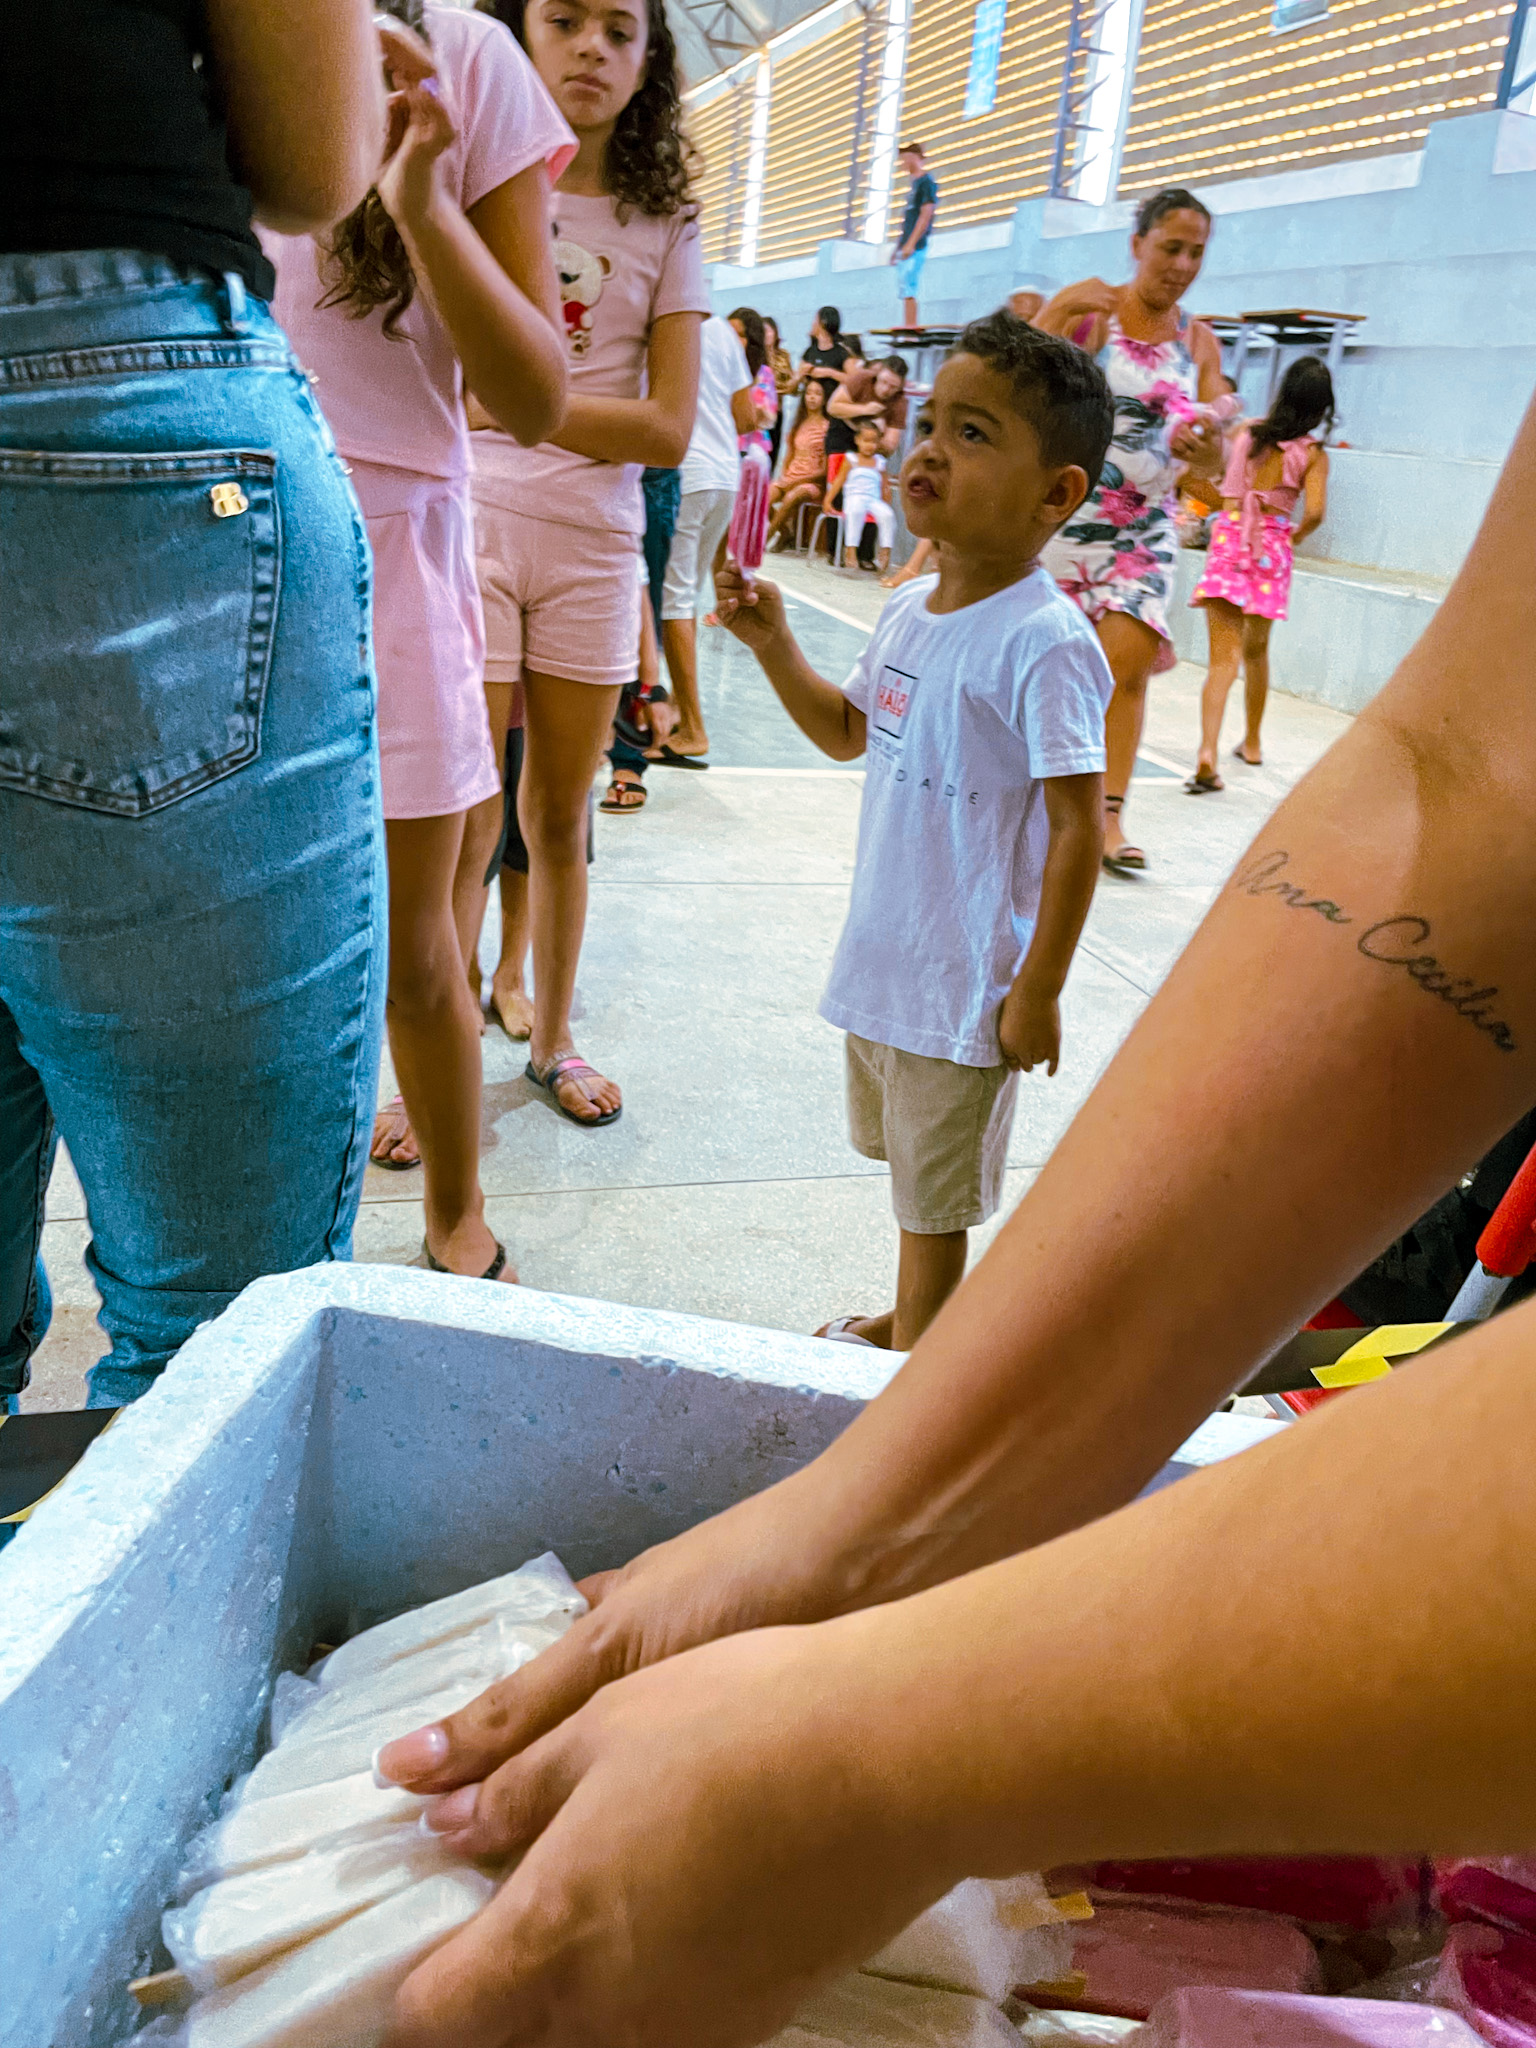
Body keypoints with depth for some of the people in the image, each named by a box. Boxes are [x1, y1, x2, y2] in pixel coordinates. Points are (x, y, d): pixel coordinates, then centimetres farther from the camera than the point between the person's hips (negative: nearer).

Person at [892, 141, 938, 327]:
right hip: (906, 247, 9)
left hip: (915, 247, -9)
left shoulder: (926, 182, -7)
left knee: (908, 290, -15)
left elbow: (926, 215, -16)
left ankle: (911, 327, -17)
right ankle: (907, 326, 8)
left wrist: (910, 244, -21)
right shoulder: (914, 182, 21)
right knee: (905, 291, 7)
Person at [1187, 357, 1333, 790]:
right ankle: (1251, 743, 35)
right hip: (1272, 545, 0)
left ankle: (1208, 753, -25)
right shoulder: (1314, 453, -1)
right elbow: (1315, 512, -11)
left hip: (1227, 537, 0)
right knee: (1256, 649, 19)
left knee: (1223, 656, -6)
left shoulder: (1245, 431, 6)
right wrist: (1296, 538, 7)